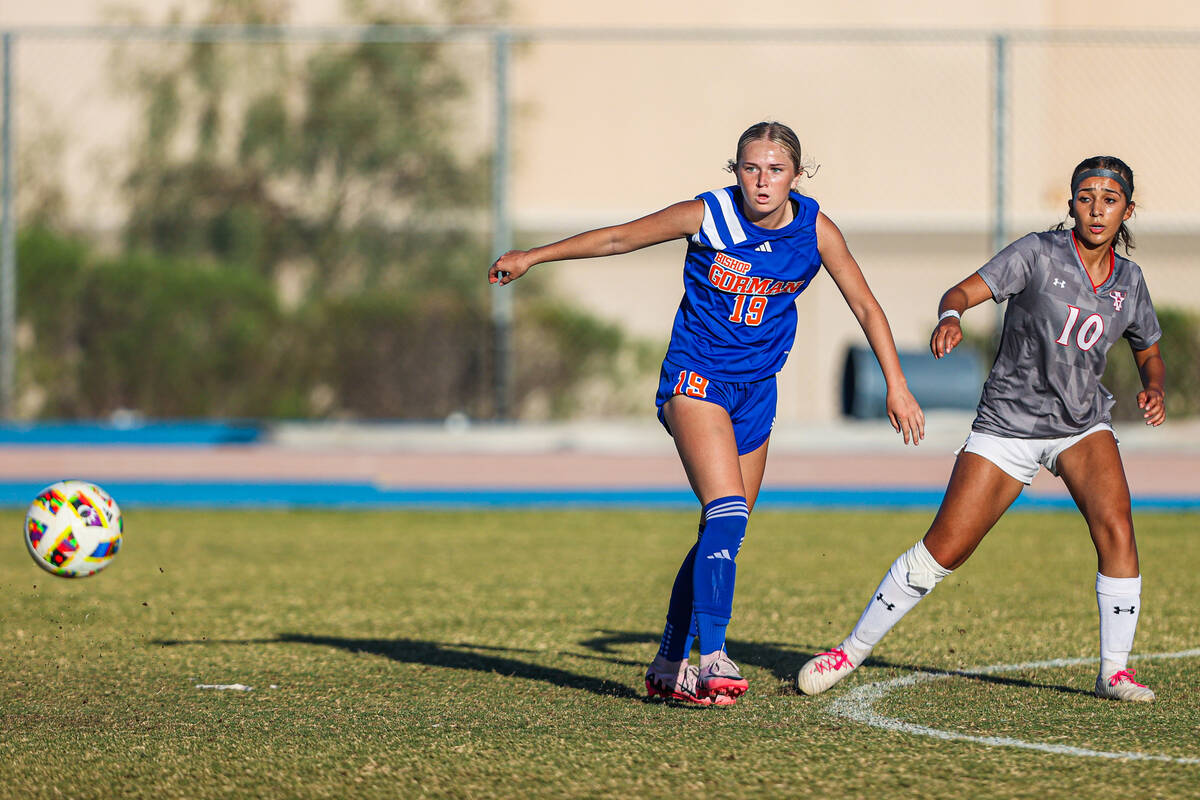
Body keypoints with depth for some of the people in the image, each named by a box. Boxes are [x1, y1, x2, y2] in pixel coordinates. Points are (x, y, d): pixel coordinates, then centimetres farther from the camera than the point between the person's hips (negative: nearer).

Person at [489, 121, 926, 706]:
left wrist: (897, 387, -4)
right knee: (728, 513, -23)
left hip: (756, 392, 5)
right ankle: (712, 660, -28)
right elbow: (619, 238, -1)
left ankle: (669, 667, 21)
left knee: (722, 534, 8)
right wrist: (533, 257, 5)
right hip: (696, 377, -5)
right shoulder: (706, 216, -13)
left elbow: (865, 307, 1)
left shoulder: (815, 229, -6)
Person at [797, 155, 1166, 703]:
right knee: (942, 550, -6)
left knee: (1116, 529, -21)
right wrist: (950, 317, -43)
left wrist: (1153, 390, -3)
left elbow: (1148, 351, 19)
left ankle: (1114, 672, -9)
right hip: (1008, 425, -3)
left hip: (1083, 426, 3)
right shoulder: (1039, 254, -11)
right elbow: (965, 291, -20)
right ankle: (851, 651, 8)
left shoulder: (1129, 281, 3)